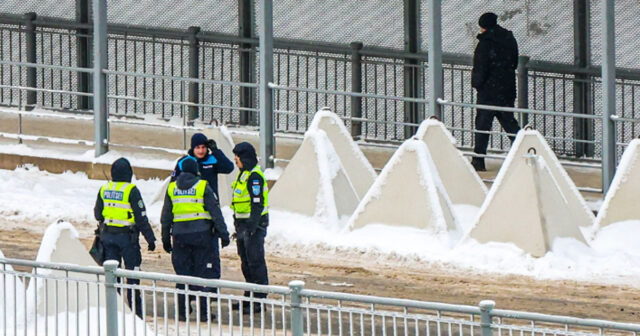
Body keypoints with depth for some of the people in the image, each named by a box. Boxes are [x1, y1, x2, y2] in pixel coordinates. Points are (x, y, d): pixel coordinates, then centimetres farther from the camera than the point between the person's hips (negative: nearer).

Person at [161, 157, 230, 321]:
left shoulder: (172, 188, 7)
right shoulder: (202, 186, -4)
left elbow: (166, 216, 11)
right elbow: (215, 211, -6)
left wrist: (165, 238, 18)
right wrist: (223, 233, -2)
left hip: (180, 234, 3)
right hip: (201, 233, -3)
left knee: (183, 272, 9)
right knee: (205, 271, 1)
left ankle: (182, 311, 8)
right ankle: (204, 311, -2)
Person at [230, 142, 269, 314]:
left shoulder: (254, 176, -16)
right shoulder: (244, 174, 16)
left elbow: (257, 203, -21)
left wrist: (252, 227, -24)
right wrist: (239, 226, 23)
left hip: (254, 224, -11)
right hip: (243, 225, 11)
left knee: (256, 262, -8)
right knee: (246, 263, 15)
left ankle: (259, 301, -6)